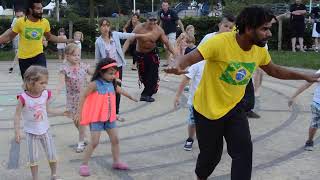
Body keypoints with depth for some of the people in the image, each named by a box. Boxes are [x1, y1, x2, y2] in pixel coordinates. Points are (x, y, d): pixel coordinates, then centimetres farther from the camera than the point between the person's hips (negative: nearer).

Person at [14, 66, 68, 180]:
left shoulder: (45, 94, -11)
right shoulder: (23, 98, -24)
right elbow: (17, 115, -15)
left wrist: (62, 113, -1)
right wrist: (17, 132, -17)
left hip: (45, 130, 4)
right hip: (31, 132, -3)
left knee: (52, 154, 11)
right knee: (33, 157, 8)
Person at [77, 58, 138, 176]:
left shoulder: (112, 84, 4)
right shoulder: (94, 84, -15)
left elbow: (121, 91, 24)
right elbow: (83, 97, -11)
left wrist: (131, 97, 41)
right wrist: (80, 113, -12)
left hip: (109, 118, 6)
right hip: (96, 118, -6)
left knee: (115, 140, 10)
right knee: (94, 142, -8)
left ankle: (116, 162, 26)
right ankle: (84, 165, 4)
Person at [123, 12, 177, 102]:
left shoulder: (159, 30, -16)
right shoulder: (139, 28, -22)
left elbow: (167, 43, -7)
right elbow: (129, 40, -21)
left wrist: (175, 54, -12)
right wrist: (122, 52, -32)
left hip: (153, 53, 1)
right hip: (140, 54, 0)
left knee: (153, 73, -13)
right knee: (143, 75, 7)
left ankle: (146, 94, -4)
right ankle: (151, 90, 34)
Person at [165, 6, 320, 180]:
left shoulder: (260, 50, -7)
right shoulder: (220, 42, -27)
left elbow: (274, 70, 12)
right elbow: (190, 57, -33)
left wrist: (306, 76, 12)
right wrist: (177, 65, -57)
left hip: (234, 108, 5)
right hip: (207, 109, -4)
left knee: (244, 151, -9)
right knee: (211, 154, 12)